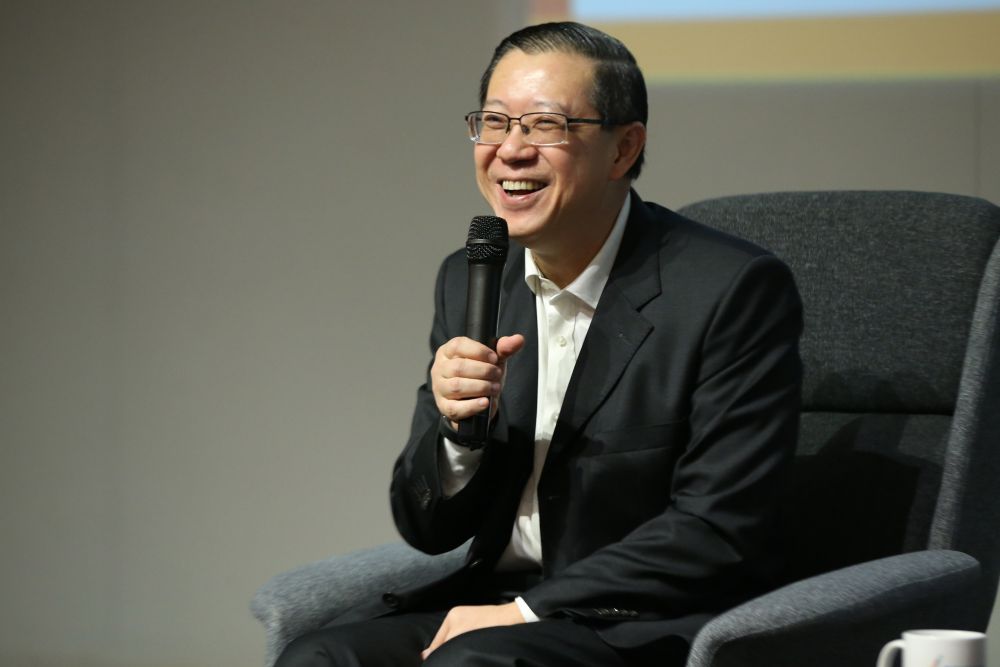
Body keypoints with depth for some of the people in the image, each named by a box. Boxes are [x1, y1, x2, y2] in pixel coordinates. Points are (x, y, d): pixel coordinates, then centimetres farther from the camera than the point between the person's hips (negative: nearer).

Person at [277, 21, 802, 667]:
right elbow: (427, 528, 10)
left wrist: (527, 610, -17)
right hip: (493, 602, 6)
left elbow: (718, 534, -15)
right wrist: (459, 427, -12)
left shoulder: (736, 290, -11)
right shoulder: (470, 281, 8)